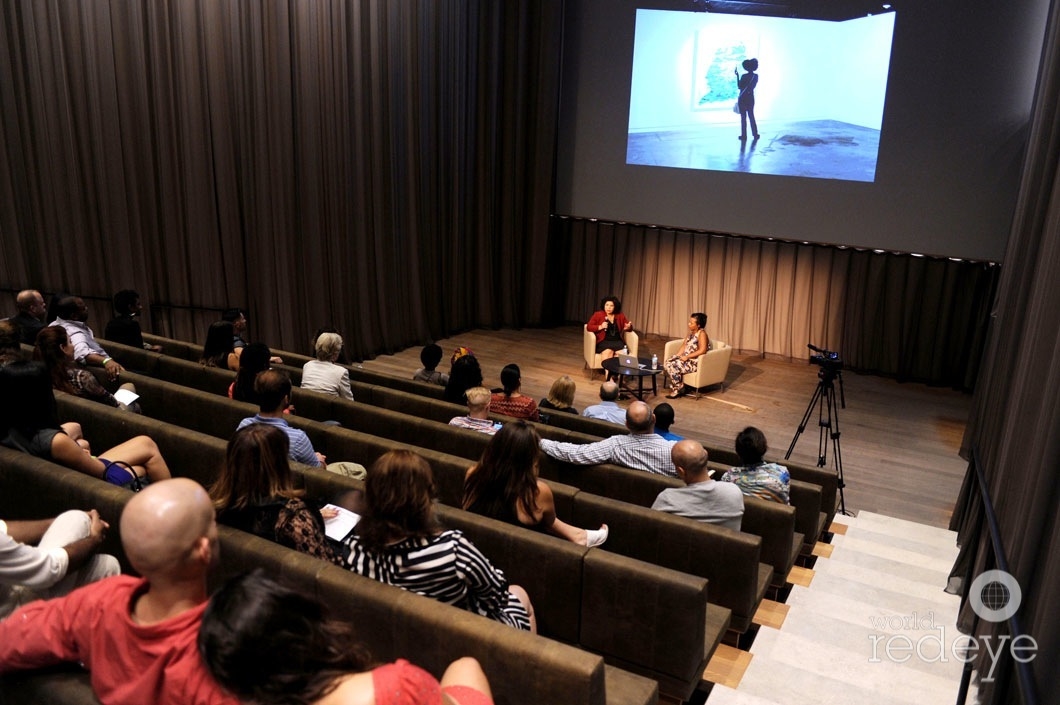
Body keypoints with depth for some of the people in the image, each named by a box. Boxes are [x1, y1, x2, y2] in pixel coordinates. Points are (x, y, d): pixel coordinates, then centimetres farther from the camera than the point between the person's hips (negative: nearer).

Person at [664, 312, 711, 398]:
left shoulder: (702, 334, -17)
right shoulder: (691, 332, 10)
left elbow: (702, 350, -28)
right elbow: (685, 346, 15)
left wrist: (687, 357, -25)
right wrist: (678, 355, -2)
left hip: (695, 362, -9)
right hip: (686, 358, 9)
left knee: (673, 366, -24)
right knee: (667, 363, -7)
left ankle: (678, 390, -6)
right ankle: (674, 387, 1)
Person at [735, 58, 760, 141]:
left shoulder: (744, 76, -16)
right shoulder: (756, 76, -1)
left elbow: (739, 86, -8)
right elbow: (754, 86, 10)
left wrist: (737, 75, -4)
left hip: (742, 99, -4)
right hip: (751, 98, 4)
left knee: (743, 117, 1)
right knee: (751, 116, 16)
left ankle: (744, 136, 1)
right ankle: (755, 134, 17)